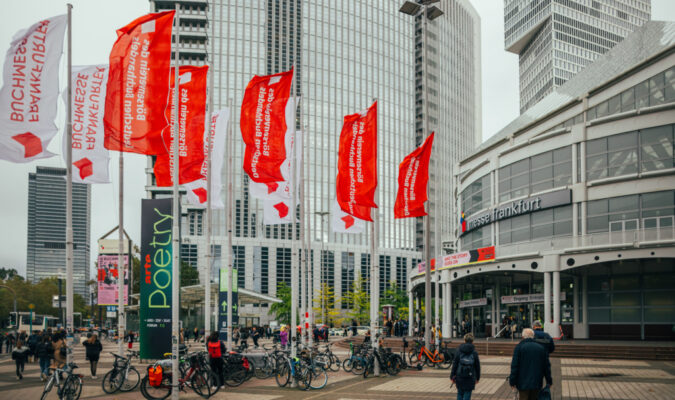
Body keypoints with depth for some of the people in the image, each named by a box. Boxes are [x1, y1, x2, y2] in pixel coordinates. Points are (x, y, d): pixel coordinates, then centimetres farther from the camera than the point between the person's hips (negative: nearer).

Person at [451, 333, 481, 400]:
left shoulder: (459, 351, -1)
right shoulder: (474, 352, -2)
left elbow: (455, 364, 0)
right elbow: (477, 365, 4)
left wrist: (452, 375, 6)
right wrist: (477, 378, 15)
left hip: (459, 377, 1)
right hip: (470, 378, -1)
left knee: (460, 393, 15)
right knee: (467, 394, 4)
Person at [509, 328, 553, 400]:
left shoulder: (519, 347, -6)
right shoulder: (541, 348, 6)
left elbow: (514, 366, -10)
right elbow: (546, 366, 9)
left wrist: (512, 381, -4)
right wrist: (549, 381, 17)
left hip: (523, 383, -4)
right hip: (537, 383, 4)